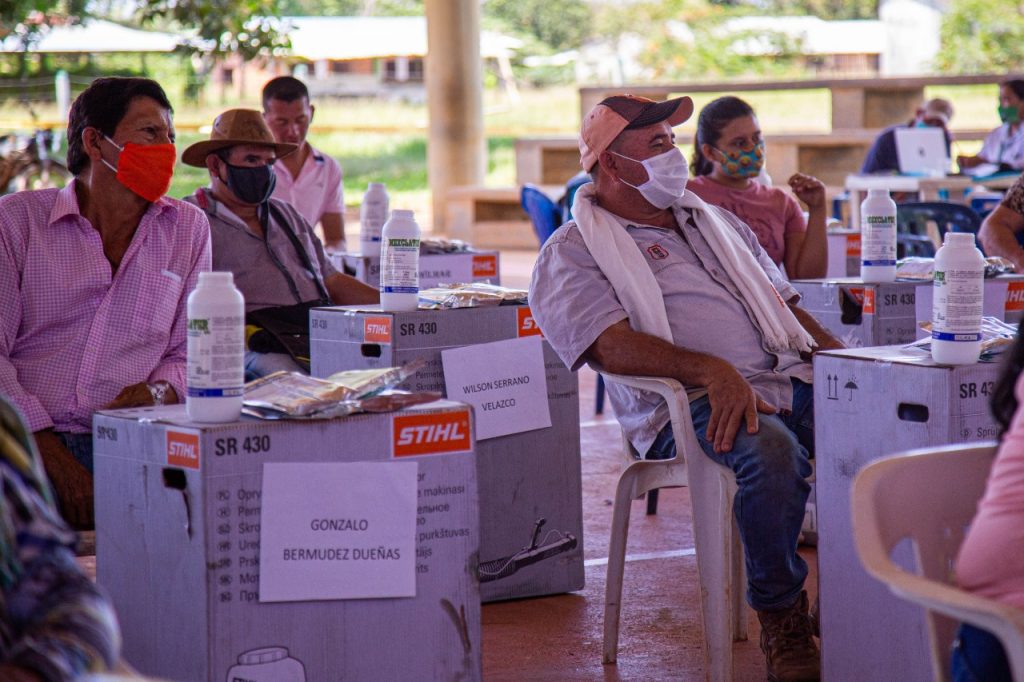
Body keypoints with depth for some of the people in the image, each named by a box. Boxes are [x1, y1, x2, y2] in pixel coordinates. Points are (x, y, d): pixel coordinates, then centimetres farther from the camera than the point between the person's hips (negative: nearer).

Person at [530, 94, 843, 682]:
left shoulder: (715, 220, 29)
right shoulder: (574, 252, 6)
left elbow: (784, 303, 29)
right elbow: (610, 345, -11)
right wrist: (713, 372, -25)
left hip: (789, 380, 6)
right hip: (691, 407, -6)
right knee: (772, 450, -38)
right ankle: (780, 618, -18)